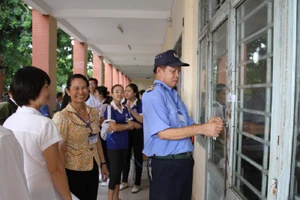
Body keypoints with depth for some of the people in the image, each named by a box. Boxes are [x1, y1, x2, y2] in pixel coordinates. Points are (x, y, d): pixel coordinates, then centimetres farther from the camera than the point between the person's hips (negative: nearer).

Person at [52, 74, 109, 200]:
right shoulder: (62, 117, -15)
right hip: (73, 172, -5)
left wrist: (103, 163, 11)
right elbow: (60, 150, -15)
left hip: (93, 169, 6)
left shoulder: (93, 112, 2)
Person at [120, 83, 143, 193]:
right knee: (126, 156, 13)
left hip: (137, 133, -5)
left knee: (138, 157, 6)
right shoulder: (123, 104, 6)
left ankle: (137, 183, 18)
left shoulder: (140, 104, -9)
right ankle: (124, 181, 28)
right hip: (126, 132, 5)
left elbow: (142, 120, -20)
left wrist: (130, 109, -23)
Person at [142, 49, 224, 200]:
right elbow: (163, 133, -23)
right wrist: (202, 129, -23)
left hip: (185, 161, 9)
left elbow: (188, 125, 14)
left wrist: (207, 125, -7)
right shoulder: (153, 95, -15)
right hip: (165, 164, -8)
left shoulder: (174, 95, 14)